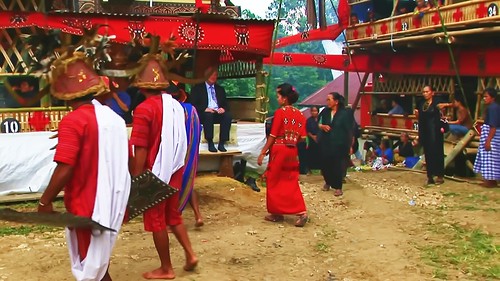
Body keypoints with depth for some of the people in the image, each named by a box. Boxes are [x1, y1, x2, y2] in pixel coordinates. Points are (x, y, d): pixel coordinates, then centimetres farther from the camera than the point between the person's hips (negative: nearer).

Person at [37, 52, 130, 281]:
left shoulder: (73, 121, -17)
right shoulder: (113, 117, 6)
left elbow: (64, 170, -24)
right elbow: (126, 162, 13)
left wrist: (45, 201, -11)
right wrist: (124, 200, 25)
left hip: (87, 205, -7)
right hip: (112, 202, 8)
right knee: (98, 260, 22)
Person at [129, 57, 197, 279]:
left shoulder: (144, 109, -17)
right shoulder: (176, 105, 4)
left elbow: (141, 150, -19)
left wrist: (136, 179, -12)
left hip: (156, 172, -7)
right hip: (176, 170, 7)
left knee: (156, 220, 8)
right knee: (173, 215, 23)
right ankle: (190, 254, 19)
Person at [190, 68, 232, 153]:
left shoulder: (220, 89, 22)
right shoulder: (197, 88, 10)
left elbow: (226, 104, 18)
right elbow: (193, 104, 0)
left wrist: (223, 109, -7)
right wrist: (204, 109, -17)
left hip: (218, 114, 3)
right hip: (204, 114, -3)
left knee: (227, 115, -29)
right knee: (208, 115, -38)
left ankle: (221, 144, -30)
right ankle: (210, 144, -34)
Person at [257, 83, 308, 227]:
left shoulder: (280, 112, -10)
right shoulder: (299, 114, 7)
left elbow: (273, 136, -12)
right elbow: (302, 137, 4)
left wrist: (263, 153, -7)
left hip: (278, 150, -6)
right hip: (292, 152, 6)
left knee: (275, 182, 7)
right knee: (291, 183, 10)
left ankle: (277, 213, 15)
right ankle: (302, 212, -1)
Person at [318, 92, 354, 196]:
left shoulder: (345, 113, -8)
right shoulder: (325, 112, 4)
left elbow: (349, 130, -7)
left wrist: (349, 146, -8)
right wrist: (322, 126, -10)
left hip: (339, 144, -4)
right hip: (325, 143, 4)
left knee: (337, 166, -1)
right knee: (325, 164, 6)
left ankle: (338, 187, 13)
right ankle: (328, 182, 32)